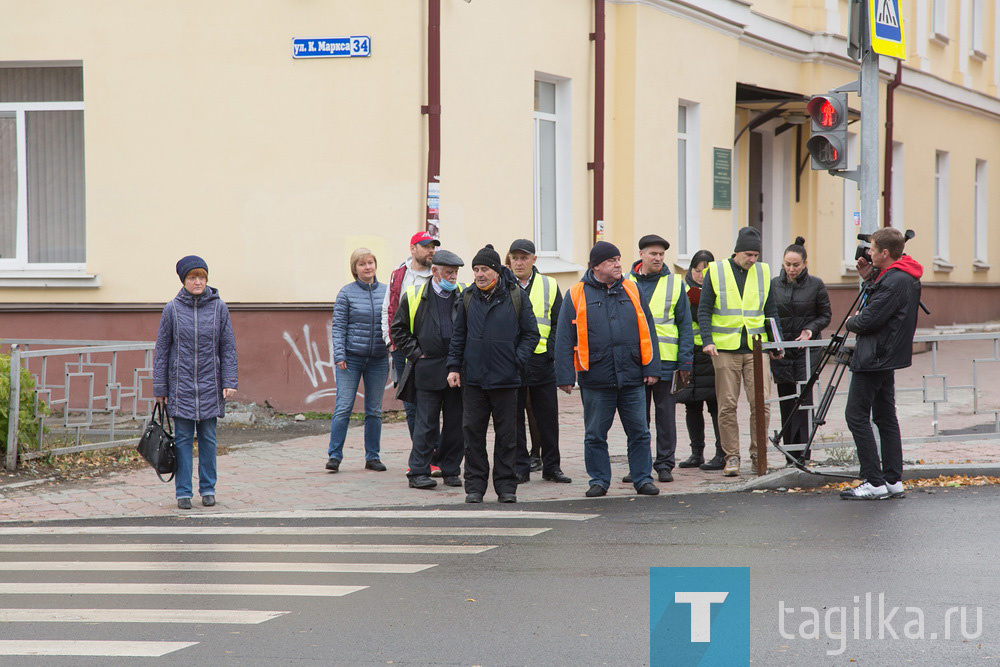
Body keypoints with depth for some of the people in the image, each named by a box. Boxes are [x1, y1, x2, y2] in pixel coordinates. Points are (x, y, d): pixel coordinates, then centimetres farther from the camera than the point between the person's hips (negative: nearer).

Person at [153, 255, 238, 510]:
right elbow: (162, 350, 4)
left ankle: (208, 488, 16)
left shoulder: (219, 307, 2)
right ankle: (183, 492, 6)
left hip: (210, 384, 1)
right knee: (183, 439, 1)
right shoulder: (172, 309, 0)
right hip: (181, 384, -1)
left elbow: (228, 347, 4)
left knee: (208, 439, 6)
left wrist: (230, 381, -4)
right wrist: (159, 387, 2)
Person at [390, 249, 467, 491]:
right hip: (428, 369, -2)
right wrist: (415, 353, -1)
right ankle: (418, 472, -1)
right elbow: (399, 329, 8)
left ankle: (451, 470, 14)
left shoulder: (464, 296, 6)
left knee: (455, 423, 5)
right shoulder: (414, 296, 1)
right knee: (426, 422, -4)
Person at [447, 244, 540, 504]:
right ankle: (475, 485, 9)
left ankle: (506, 486, 10)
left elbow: (531, 333, 4)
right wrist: (454, 367, 5)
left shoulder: (516, 297, 0)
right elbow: (458, 336, 13)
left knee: (506, 435, 3)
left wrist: (517, 361, -6)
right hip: (473, 378, 2)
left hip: (505, 378, -2)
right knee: (473, 433, 2)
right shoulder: (468, 298, 8)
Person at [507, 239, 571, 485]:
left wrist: (549, 352, -4)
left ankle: (551, 467, 12)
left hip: (541, 361, 1)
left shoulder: (549, 286, 7)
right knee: (514, 418, 2)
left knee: (547, 417, 4)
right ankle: (520, 468, 9)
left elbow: (559, 324, 7)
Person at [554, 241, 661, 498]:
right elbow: (564, 339, 0)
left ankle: (643, 478, 13)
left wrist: (651, 369, 3)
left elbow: (647, 332, 10)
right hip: (596, 379, -2)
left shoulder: (631, 291, 9)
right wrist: (565, 377, -5)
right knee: (595, 435, 6)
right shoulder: (576, 295, 1)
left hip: (632, 379, 2)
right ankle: (599, 480, 16)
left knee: (639, 432, 4)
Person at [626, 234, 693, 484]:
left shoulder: (674, 284, 4)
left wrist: (685, 361, -4)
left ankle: (665, 464, 10)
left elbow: (685, 324, 4)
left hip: (665, 360, -1)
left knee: (665, 413, 4)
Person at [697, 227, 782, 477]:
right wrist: (708, 340, -10)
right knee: (727, 406, 0)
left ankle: (757, 452, 6)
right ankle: (731, 457, 8)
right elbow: (704, 311, 2)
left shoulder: (763, 272, 11)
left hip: (756, 348, 2)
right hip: (725, 349, -2)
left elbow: (771, 311, 19)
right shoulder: (716, 272, 2)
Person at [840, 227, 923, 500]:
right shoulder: (905, 278, 12)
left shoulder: (896, 281, -20)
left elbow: (869, 320, -22)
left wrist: (850, 322, -1)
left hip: (873, 359, -11)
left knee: (857, 416, -6)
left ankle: (874, 482, -7)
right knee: (885, 417, 12)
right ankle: (893, 481, 13)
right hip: (887, 358, 11)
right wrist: (869, 279, 8)